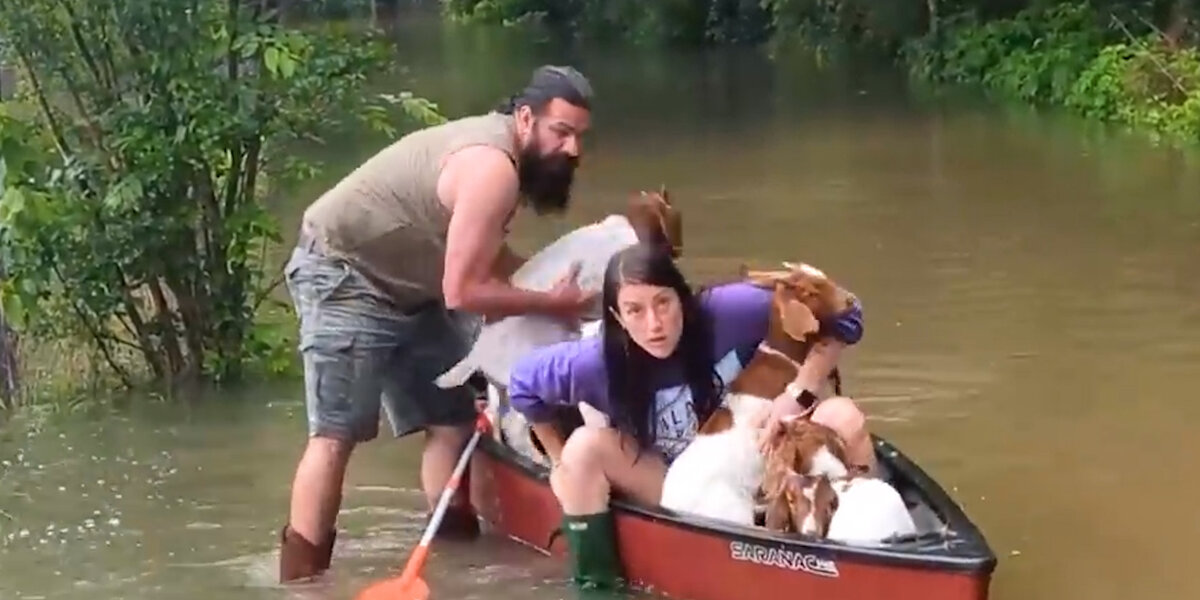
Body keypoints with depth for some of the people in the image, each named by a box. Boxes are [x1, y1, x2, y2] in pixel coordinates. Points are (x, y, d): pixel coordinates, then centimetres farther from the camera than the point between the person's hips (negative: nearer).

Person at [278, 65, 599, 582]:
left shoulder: (501, 147, 3)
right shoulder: (493, 168, -27)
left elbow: (481, 259, 7)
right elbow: (463, 291, -26)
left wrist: (557, 276, -4)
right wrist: (552, 302, -17)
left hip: (403, 284, 10)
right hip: (345, 277, -10)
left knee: (451, 420, 10)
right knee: (336, 435, -14)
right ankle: (301, 579, -14)